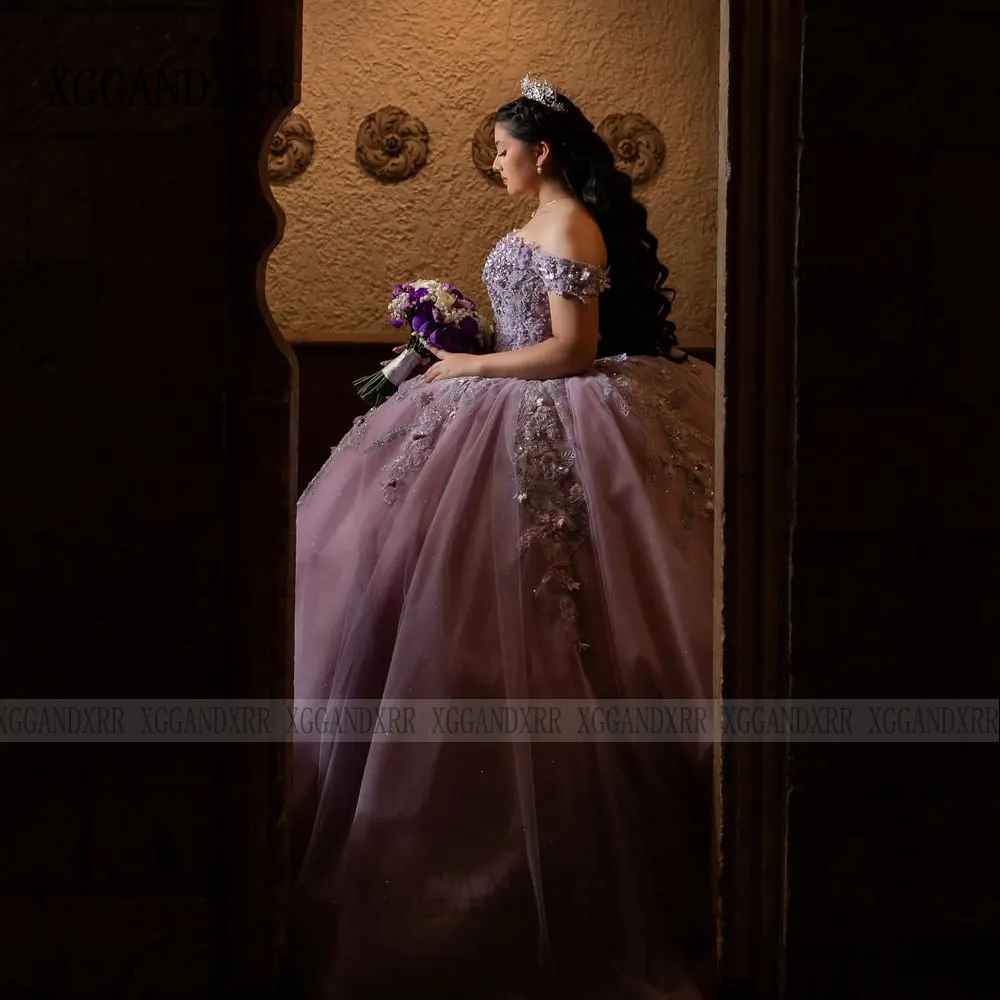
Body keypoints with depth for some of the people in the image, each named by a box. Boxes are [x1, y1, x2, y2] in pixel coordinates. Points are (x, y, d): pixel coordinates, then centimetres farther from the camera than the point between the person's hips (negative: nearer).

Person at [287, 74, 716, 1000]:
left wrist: (470, 369, -15)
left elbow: (573, 350, -22)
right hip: (526, 411, 11)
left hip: (543, 420, -11)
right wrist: (466, 354, 17)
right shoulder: (554, 221, 14)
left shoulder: (569, 229, -16)